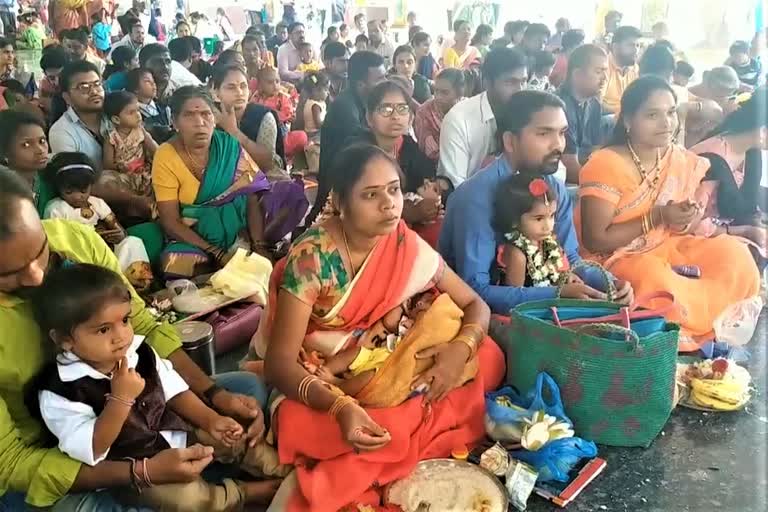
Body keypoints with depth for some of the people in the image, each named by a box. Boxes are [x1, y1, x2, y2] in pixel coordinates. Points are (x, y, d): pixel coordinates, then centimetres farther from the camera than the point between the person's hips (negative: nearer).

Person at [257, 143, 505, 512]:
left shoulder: (407, 247, -11)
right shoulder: (311, 258, -24)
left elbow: (475, 305, -2)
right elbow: (280, 361, -25)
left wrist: (460, 349, -25)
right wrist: (340, 407, -43)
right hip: (318, 379, -5)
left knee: (488, 359, -12)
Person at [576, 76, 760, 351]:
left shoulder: (683, 162, 2)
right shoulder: (606, 165, -19)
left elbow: (682, 231, 10)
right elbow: (594, 241, -20)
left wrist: (686, 221, -16)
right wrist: (657, 217, -21)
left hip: (665, 249, 7)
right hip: (612, 259, -6)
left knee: (733, 252, -11)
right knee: (657, 280, -34)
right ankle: (716, 319, -4)